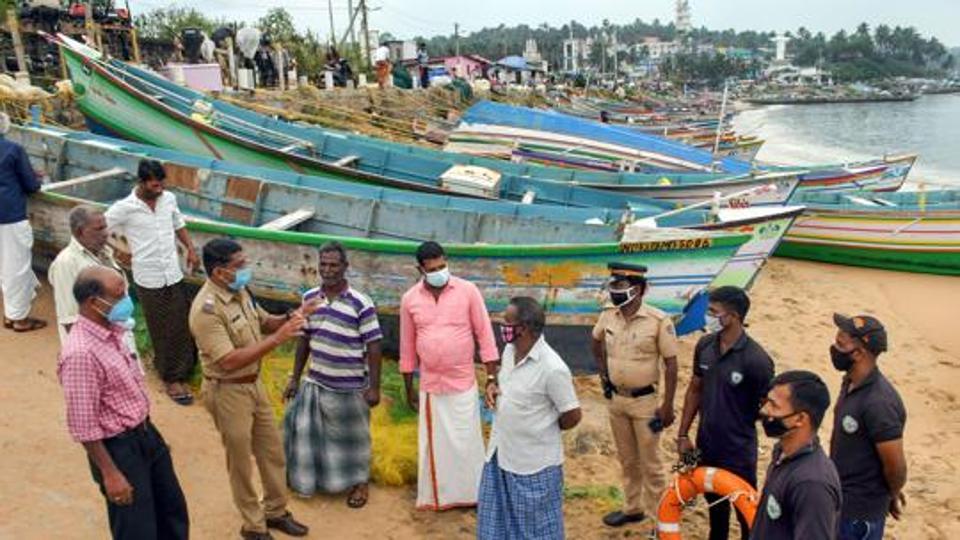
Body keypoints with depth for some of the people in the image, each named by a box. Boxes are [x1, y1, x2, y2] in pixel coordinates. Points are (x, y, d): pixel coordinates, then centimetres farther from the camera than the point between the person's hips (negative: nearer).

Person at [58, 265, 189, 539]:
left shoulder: (111, 331, 0)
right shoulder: (80, 353, -28)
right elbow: (83, 427, -24)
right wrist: (110, 473, -19)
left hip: (144, 433, 8)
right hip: (117, 447, -8)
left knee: (172, 509, 23)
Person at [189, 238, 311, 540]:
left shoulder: (239, 291, -1)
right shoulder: (206, 309, -27)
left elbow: (263, 322, 13)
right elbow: (229, 361, -31)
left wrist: (289, 318, -9)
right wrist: (278, 338, -32)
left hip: (254, 384, 8)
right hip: (228, 392, -8)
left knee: (272, 451, 19)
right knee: (241, 463, 10)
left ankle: (276, 512, 38)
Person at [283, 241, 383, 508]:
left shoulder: (361, 303, -17)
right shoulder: (309, 298, -1)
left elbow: (373, 346, -13)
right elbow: (304, 339, 8)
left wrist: (374, 387, -13)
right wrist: (295, 378, 9)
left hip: (349, 387, -4)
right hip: (315, 382, 4)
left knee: (352, 436, 13)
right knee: (305, 430, 16)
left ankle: (359, 482, 35)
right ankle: (306, 477, 40)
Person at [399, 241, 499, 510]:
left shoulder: (468, 291, -10)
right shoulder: (409, 299, -3)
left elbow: (484, 335, -6)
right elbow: (407, 347, 5)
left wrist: (492, 378, -8)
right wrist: (409, 388, 9)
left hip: (463, 382, -2)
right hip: (430, 384, 2)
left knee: (467, 440, 7)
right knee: (434, 443, 13)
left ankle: (474, 493, 26)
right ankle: (437, 495, 31)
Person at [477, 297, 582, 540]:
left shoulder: (552, 368, -26)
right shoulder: (509, 350, -3)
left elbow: (573, 416, -17)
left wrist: (543, 429, -3)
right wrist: (492, 384, -3)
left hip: (534, 462, -7)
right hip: (501, 453, 7)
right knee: (497, 520, 22)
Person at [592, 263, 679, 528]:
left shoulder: (658, 320, -20)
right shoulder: (608, 316, -4)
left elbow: (671, 364, -14)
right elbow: (597, 341, 18)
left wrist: (667, 405, -14)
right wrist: (603, 373, 11)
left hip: (645, 401, -5)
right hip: (616, 399, 5)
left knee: (650, 463, 7)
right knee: (627, 460, 20)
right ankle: (633, 508, 38)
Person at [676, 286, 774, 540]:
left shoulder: (756, 359, -23)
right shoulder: (704, 345, -5)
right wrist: (683, 434, 5)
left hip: (739, 451, -5)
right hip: (706, 445, 5)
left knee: (746, 511, 12)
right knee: (715, 502, 26)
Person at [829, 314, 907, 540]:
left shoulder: (879, 403, -30)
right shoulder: (851, 382, -1)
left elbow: (896, 465, -22)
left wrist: (892, 497, -3)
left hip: (861, 508, -8)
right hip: (839, 497, 8)